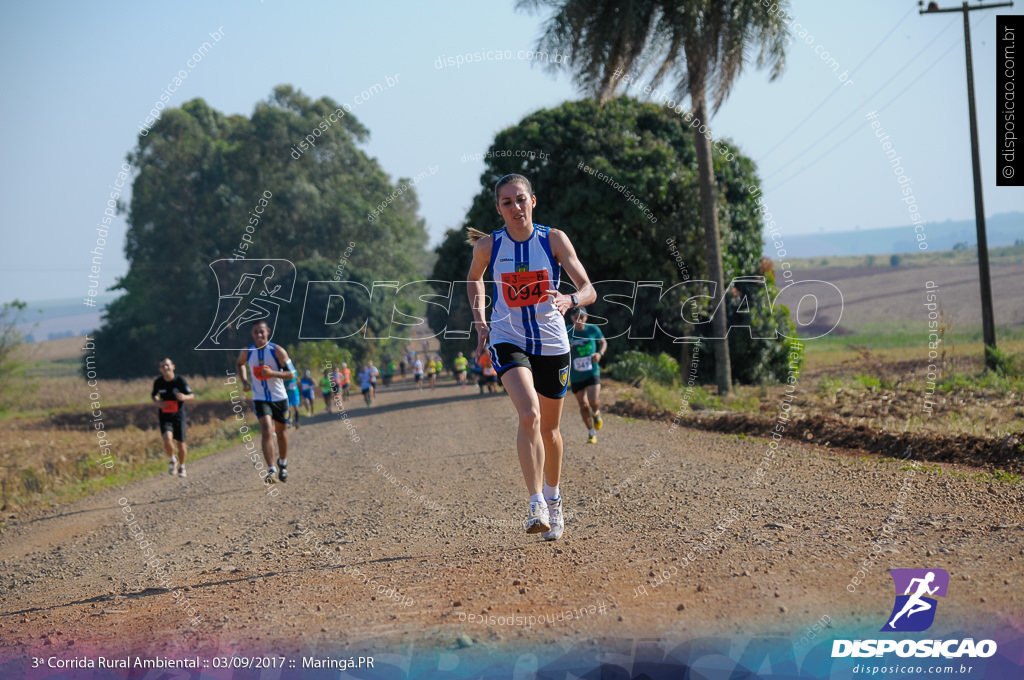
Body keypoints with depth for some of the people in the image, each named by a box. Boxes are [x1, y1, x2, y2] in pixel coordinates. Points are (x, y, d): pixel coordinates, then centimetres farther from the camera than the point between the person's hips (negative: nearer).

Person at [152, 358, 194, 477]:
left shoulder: (180, 380, -9)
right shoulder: (158, 382, -4)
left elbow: (191, 396, -3)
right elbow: (153, 395, 15)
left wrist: (184, 397, -27)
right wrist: (158, 401, -7)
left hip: (179, 415, 0)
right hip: (165, 417, 0)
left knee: (181, 444, 5)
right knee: (167, 439, -23)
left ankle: (181, 466, 31)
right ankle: (172, 460, 6)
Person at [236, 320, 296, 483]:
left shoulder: (277, 351, -11)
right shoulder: (247, 353, -4)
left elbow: (291, 374, -10)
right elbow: (240, 364, 20)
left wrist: (272, 373, -26)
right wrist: (244, 381, 3)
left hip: (279, 398, 0)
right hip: (260, 399, 0)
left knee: (281, 432, 15)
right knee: (267, 432, -18)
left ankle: (283, 463, 38)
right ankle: (271, 470, -23)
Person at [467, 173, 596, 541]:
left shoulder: (554, 240, -10)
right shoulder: (488, 246, -7)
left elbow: (589, 290, -15)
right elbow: (475, 279, 16)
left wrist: (570, 300, -37)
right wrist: (479, 320, 6)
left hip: (552, 343, 1)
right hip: (508, 341, -1)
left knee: (549, 428, 15)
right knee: (529, 415, -26)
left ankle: (553, 500, 40)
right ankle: (536, 505, -27)